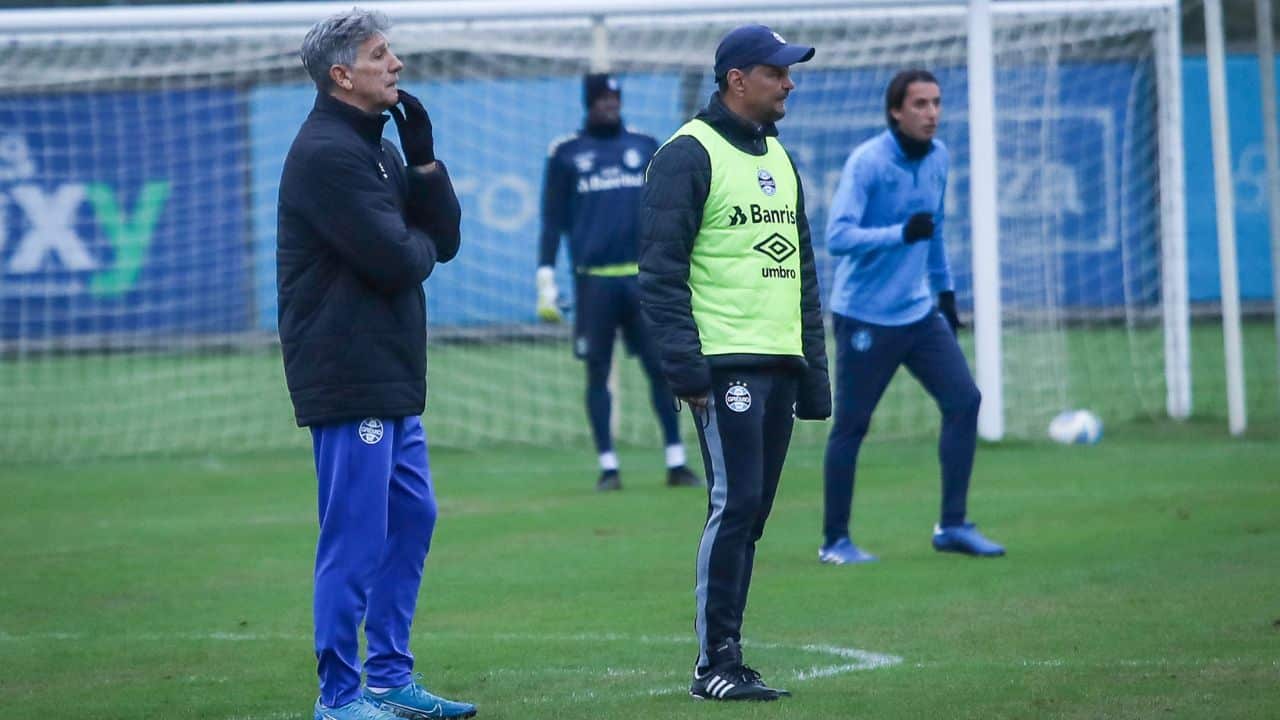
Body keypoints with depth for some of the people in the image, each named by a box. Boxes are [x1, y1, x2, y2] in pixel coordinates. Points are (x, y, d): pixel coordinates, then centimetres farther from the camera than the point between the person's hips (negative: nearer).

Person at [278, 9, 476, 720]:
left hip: (392, 378, 10)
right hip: (348, 378, -10)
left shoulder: (376, 148, 18)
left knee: (410, 518, 15)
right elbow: (394, 259, -20)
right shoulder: (326, 153, -14)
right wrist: (423, 246, 2)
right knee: (355, 536, -7)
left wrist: (423, 157, 1)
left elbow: (445, 237, 12)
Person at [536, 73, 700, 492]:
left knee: (661, 367, -2)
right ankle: (608, 467, 4)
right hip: (593, 280, -1)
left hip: (643, 278, 1)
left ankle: (676, 463, 2)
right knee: (598, 371, 0)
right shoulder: (566, 154, 8)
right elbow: (552, 220, 7)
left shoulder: (645, 148, 13)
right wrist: (546, 281, 0)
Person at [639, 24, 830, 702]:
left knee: (750, 514, 6)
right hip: (726, 364, -8)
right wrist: (685, 366, -18)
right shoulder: (689, 155, -6)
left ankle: (725, 657, 9)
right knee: (734, 505, -12)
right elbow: (661, 270, -11)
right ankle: (714, 664, -9)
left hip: (780, 365, 8)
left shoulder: (778, 158, 20)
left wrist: (814, 370, 19)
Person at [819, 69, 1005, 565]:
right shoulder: (866, 162, -17)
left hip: (918, 311, 7)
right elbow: (837, 236, -25)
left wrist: (945, 289, 21)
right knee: (851, 426, -1)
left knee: (964, 399, -3)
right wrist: (900, 234, -36)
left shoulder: (937, 157, 5)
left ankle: (952, 526, 5)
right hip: (866, 316, -7)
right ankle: (834, 541, 10)